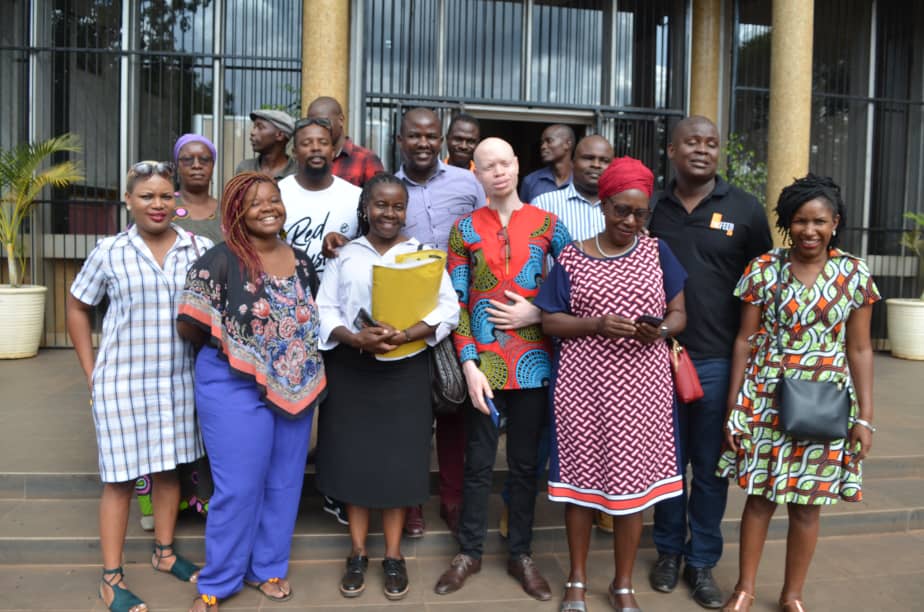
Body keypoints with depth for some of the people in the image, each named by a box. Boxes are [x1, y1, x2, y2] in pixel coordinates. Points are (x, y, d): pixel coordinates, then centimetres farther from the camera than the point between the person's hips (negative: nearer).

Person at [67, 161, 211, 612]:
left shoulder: (200, 249, -3)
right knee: (121, 477, 5)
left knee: (169, 468, 15)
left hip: (179, 379, 2)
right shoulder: (109, 252, -4)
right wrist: (91, 372, 3)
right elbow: (77, 308, 7)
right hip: (122, 381, -2)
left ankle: (164, 552, 35)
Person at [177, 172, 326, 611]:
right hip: (235, 387, -5)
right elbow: (189, 327, -11)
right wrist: (229, 349, 0)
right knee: (238, 487, 2)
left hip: (296, 387, 6)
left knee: (284, 483, 13)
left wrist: (302, 370, 5)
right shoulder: (219, 261, -12)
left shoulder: (302, 262, 5)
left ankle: (267, 568, 32)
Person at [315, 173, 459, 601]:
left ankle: (393, 556, 19)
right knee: (354, 458, 7)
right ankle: (357, 555, 22)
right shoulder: (345, 255, 6)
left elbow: (448, 308, -5)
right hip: (351, 368, 1)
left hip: (404, 369, -1)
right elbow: (324, 310, -1)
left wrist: (407, 335, -21)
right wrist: (354, 338, -19)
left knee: (399, 461, 4)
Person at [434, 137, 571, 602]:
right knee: (479, 462, 10)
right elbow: (456, 303, -2)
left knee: (525, 462, 11)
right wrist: (469, 365, -10)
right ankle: (469, 552, 26)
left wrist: (538, 313, -13)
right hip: (483, 362, 0)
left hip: (532, 361, 0)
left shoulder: (548, 224, 2)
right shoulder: (464, 228, 2)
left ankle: (521, 555, 27)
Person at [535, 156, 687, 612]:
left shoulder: (657, 252, 5)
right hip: (584, 382, -1)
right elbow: (550, 321, 0)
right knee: (580, 475, 6)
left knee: (633, 479, 6)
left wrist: (661, 329, -15)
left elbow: (679, 313, 7)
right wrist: (597, 325, -16)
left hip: (641, 383, 1)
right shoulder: (571, 258, 2)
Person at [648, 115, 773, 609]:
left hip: (719, 360, -1)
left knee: (710, 465, 9)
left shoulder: (745, 209, 2)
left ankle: (702, 561, 25)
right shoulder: (652, 209, 5)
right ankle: (668, 551, 30)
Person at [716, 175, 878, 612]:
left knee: (808, 504, 10)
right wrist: (733, 405, -2)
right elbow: (745, 341, 0)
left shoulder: (854, 274, 0)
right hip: (765, 399, -1)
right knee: (760, 497, 9)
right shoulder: (763, 269, -2)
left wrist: (865, 417, -1)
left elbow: (859, 350, 3)